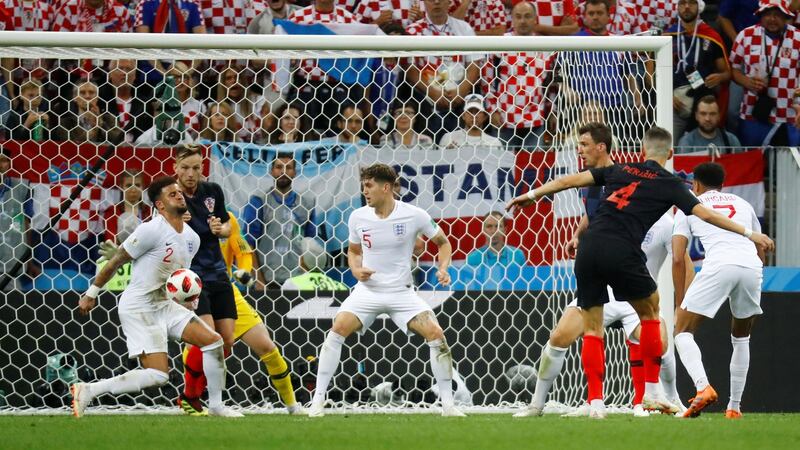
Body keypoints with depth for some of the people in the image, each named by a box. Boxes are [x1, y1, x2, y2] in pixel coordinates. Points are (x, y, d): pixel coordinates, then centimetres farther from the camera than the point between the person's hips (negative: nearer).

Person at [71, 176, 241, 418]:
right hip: (138, 308, -8)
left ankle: (216, 406, 12)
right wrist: (91, 294, -4)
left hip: (164, 305, 8)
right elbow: (116, 261, -10)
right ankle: (88, 391, -10)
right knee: (158, 375, -18)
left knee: (213, 341, -1)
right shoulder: (152, 230, -17)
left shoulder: (192, 238, 9)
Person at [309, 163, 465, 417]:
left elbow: (442, 242, 6)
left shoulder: (414, 216, -9)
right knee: (338, 329, -21)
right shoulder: (358, 218, -2)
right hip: (368, 289, 1)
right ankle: (318, 400, -13)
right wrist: (356, 270, -6)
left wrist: (443, 268, -11)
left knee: (436, 334, -17)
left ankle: (448, 404, -4)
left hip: (401, 292, -1)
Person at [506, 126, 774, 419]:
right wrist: (749, 234, 11)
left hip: (589, 250, 3)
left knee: (592, 328, 9)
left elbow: (572, 180, 17)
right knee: (650, 311, 20)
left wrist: (533, 195, 26)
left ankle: (596, 402, -1)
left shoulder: (619, 170, 19)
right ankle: (652, 392, 18)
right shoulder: (669, 184, 10)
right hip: (622, 254, -3)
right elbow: (705, 214, 6)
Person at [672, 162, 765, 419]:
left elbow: (678, 258, 11)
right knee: (741, 338, 24)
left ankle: (703, 387, -21)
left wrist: (680, 300, 16)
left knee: (683, 332, 5)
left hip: (718, 266, -4)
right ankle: (734, 406, 20)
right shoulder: (743, 204, 30)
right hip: (751, 267, 4)